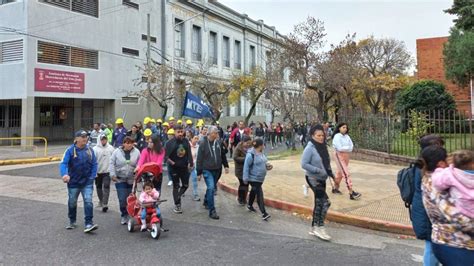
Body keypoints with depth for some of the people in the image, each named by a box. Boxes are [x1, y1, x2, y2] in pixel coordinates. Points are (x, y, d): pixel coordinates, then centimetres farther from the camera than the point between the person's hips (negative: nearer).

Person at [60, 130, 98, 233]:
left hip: (87, 182, 0)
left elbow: (94, 164, 2)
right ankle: (72, 222, 36)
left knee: (88, 201, -12)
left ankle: (88, 223, -8)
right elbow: (63, 163, -18)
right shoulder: (70, 150, -9)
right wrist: (64, 174, -36)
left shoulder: (89, 150, -2)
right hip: (73, 182, 0)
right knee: (72, 203, 16)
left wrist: (92, 177, -7)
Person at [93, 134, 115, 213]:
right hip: (98, 172, 1)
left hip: (107, 171, -1)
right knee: (99, 187, 15)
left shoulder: (111, 148, -1)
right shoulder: (95, 149, -6)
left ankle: (105, 204, -10)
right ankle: (101, 201, 32)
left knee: (106, 187, -9)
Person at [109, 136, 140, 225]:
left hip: (132, 180, 1)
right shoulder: (117, 152, -2)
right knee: (122, 199, -7)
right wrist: (113, 174, -6)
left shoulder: (136, 152, 1)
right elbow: (112, 164, 2)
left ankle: (130, 215, 24)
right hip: (120, 179, -1)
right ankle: (124, 215, 10)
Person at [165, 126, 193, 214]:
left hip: (184, 167, 4)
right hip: (174, 168, -4)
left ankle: (177, 197, 34)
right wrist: (170, 161, -27)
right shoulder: (170, 142, -10)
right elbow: (166, 156, -12)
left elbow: (189, 153, 5)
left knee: (185, 185, 11)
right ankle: (177, 205, 17)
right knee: (176, 186, 6)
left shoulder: (186, 141, 1)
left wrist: (191, 163, 0)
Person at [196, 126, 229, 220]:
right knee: (211, 188, -15)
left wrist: (226, 166, 12)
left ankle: (206, 202, 42)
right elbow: (199, 158, -8)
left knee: (211, 187, 18)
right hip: (207, 170, -5)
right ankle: (212, 211, -9)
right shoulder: (203, 143, -12)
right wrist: (199, 172, -7)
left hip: (217, 170, 5)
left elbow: (223, 155, 13)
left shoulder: (219, 142, 0)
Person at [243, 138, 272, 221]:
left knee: (254, 192, 24)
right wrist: (245, 178, -20)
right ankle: (264, 213, -9)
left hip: (260, 178, 9)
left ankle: (250, 206, 43)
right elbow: (246, 166, -20)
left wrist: (267, 165, 2)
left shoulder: (261, 153, 5)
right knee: (259, 194, -10)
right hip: (254, 178, -9)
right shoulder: (251, 154, -22)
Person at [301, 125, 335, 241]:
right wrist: (318, 170, -23)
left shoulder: (322, 147, 6)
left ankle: (314, 228, 28)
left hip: (322, 179, 8)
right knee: (326, 202, -15)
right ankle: (320, 228, -2)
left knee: (319, 203, 14)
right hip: (313, 179, -8)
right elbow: (303, 164, -19)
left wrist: (330, 172, 5)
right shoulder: (310, 148, -16)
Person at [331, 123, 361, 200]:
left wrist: (345, 148, -17)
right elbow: (340, 148, -21)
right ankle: (351, 193, -15)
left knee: (340, 172, 19)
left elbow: (351, 146, 0)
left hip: (346, 156, 7)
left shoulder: (347, 136, 6)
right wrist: (348, 147, -9)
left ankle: (335, 188, 35)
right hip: (339, 156, -7)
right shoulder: (337, 136, -14)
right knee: (346, 174, -13)